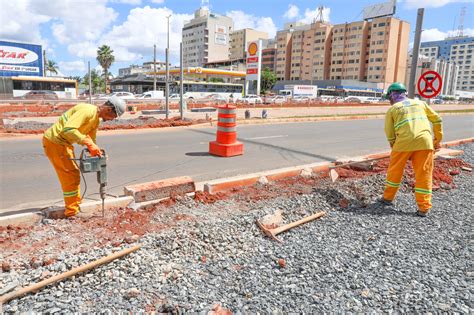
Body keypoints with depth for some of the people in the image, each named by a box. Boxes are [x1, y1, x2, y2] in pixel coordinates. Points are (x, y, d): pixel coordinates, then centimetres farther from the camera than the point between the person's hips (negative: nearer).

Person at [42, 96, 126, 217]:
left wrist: (96, 152, -3)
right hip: (54, 141, -10)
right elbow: (68, 129, -33)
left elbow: (91, 140, 13)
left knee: (74, 174, 16)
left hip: (64, 143, 10)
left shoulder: (96, 120, 9)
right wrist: (88, 143, -35)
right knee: (70, 177, -6)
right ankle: (72, 213, 3)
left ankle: (76, 207, 28)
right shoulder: (87, 111, -23)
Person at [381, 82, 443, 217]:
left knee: (395, 171, 16)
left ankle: (388, 197, 28)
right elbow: (437, 119, 18)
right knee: (424, 175, 7)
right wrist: (438, 139, 24)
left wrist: (393, 146, 21)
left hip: (404, 142, -2)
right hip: (425, 141, 2)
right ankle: (424, 208, 9)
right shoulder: (420, 103, 21)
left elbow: (389, 133, 7)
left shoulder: (392, 109, 12)